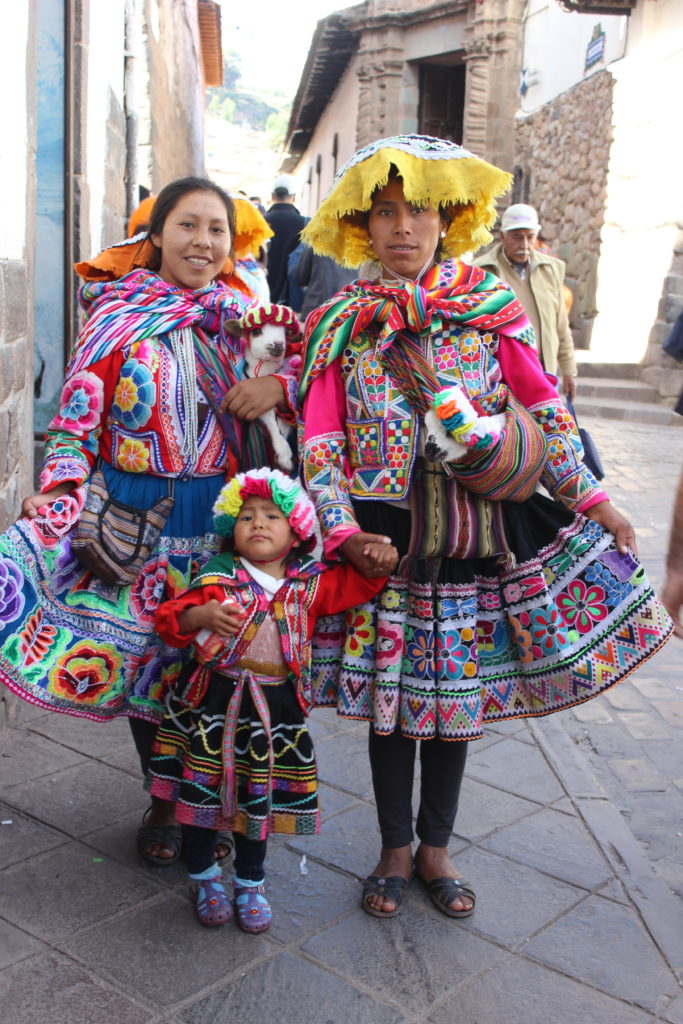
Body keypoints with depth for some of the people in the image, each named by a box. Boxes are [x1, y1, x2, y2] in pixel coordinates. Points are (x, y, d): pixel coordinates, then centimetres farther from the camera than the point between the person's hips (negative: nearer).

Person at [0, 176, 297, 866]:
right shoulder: (118, 315, 0)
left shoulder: (246, 319, 7)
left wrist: (280, 387, -12)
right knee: (142, 654, 8)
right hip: (134, 511, -1)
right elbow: (79, 411, -2)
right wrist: (60, 490, -16)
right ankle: (164, 803, 28)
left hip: (222, 514, 1)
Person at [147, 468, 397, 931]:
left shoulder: (309, 585, 0)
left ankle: (250, 883, 37)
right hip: (212, 701, -2)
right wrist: (203, 615, -35)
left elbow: (358, 581, 10)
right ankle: (205, 878, 35)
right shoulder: (219, 580, -10)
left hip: (275, 710, 2)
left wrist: (383, 558, -10)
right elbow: (169, 618, -15)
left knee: (261, 798, 14)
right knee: (203, 792, 9)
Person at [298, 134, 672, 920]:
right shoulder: (341, 325, -1)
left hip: (477, 537, 1)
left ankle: (435, 847, 34)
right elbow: (320, 440, -5)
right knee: (391, 697, 11)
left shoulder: (489, 308, 0)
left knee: (456, 695, 13)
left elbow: (543, 411, 4)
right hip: (385, 541, -1)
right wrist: (343, 529, -15)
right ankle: (396, 849, 33)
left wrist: (590, 498, 3)